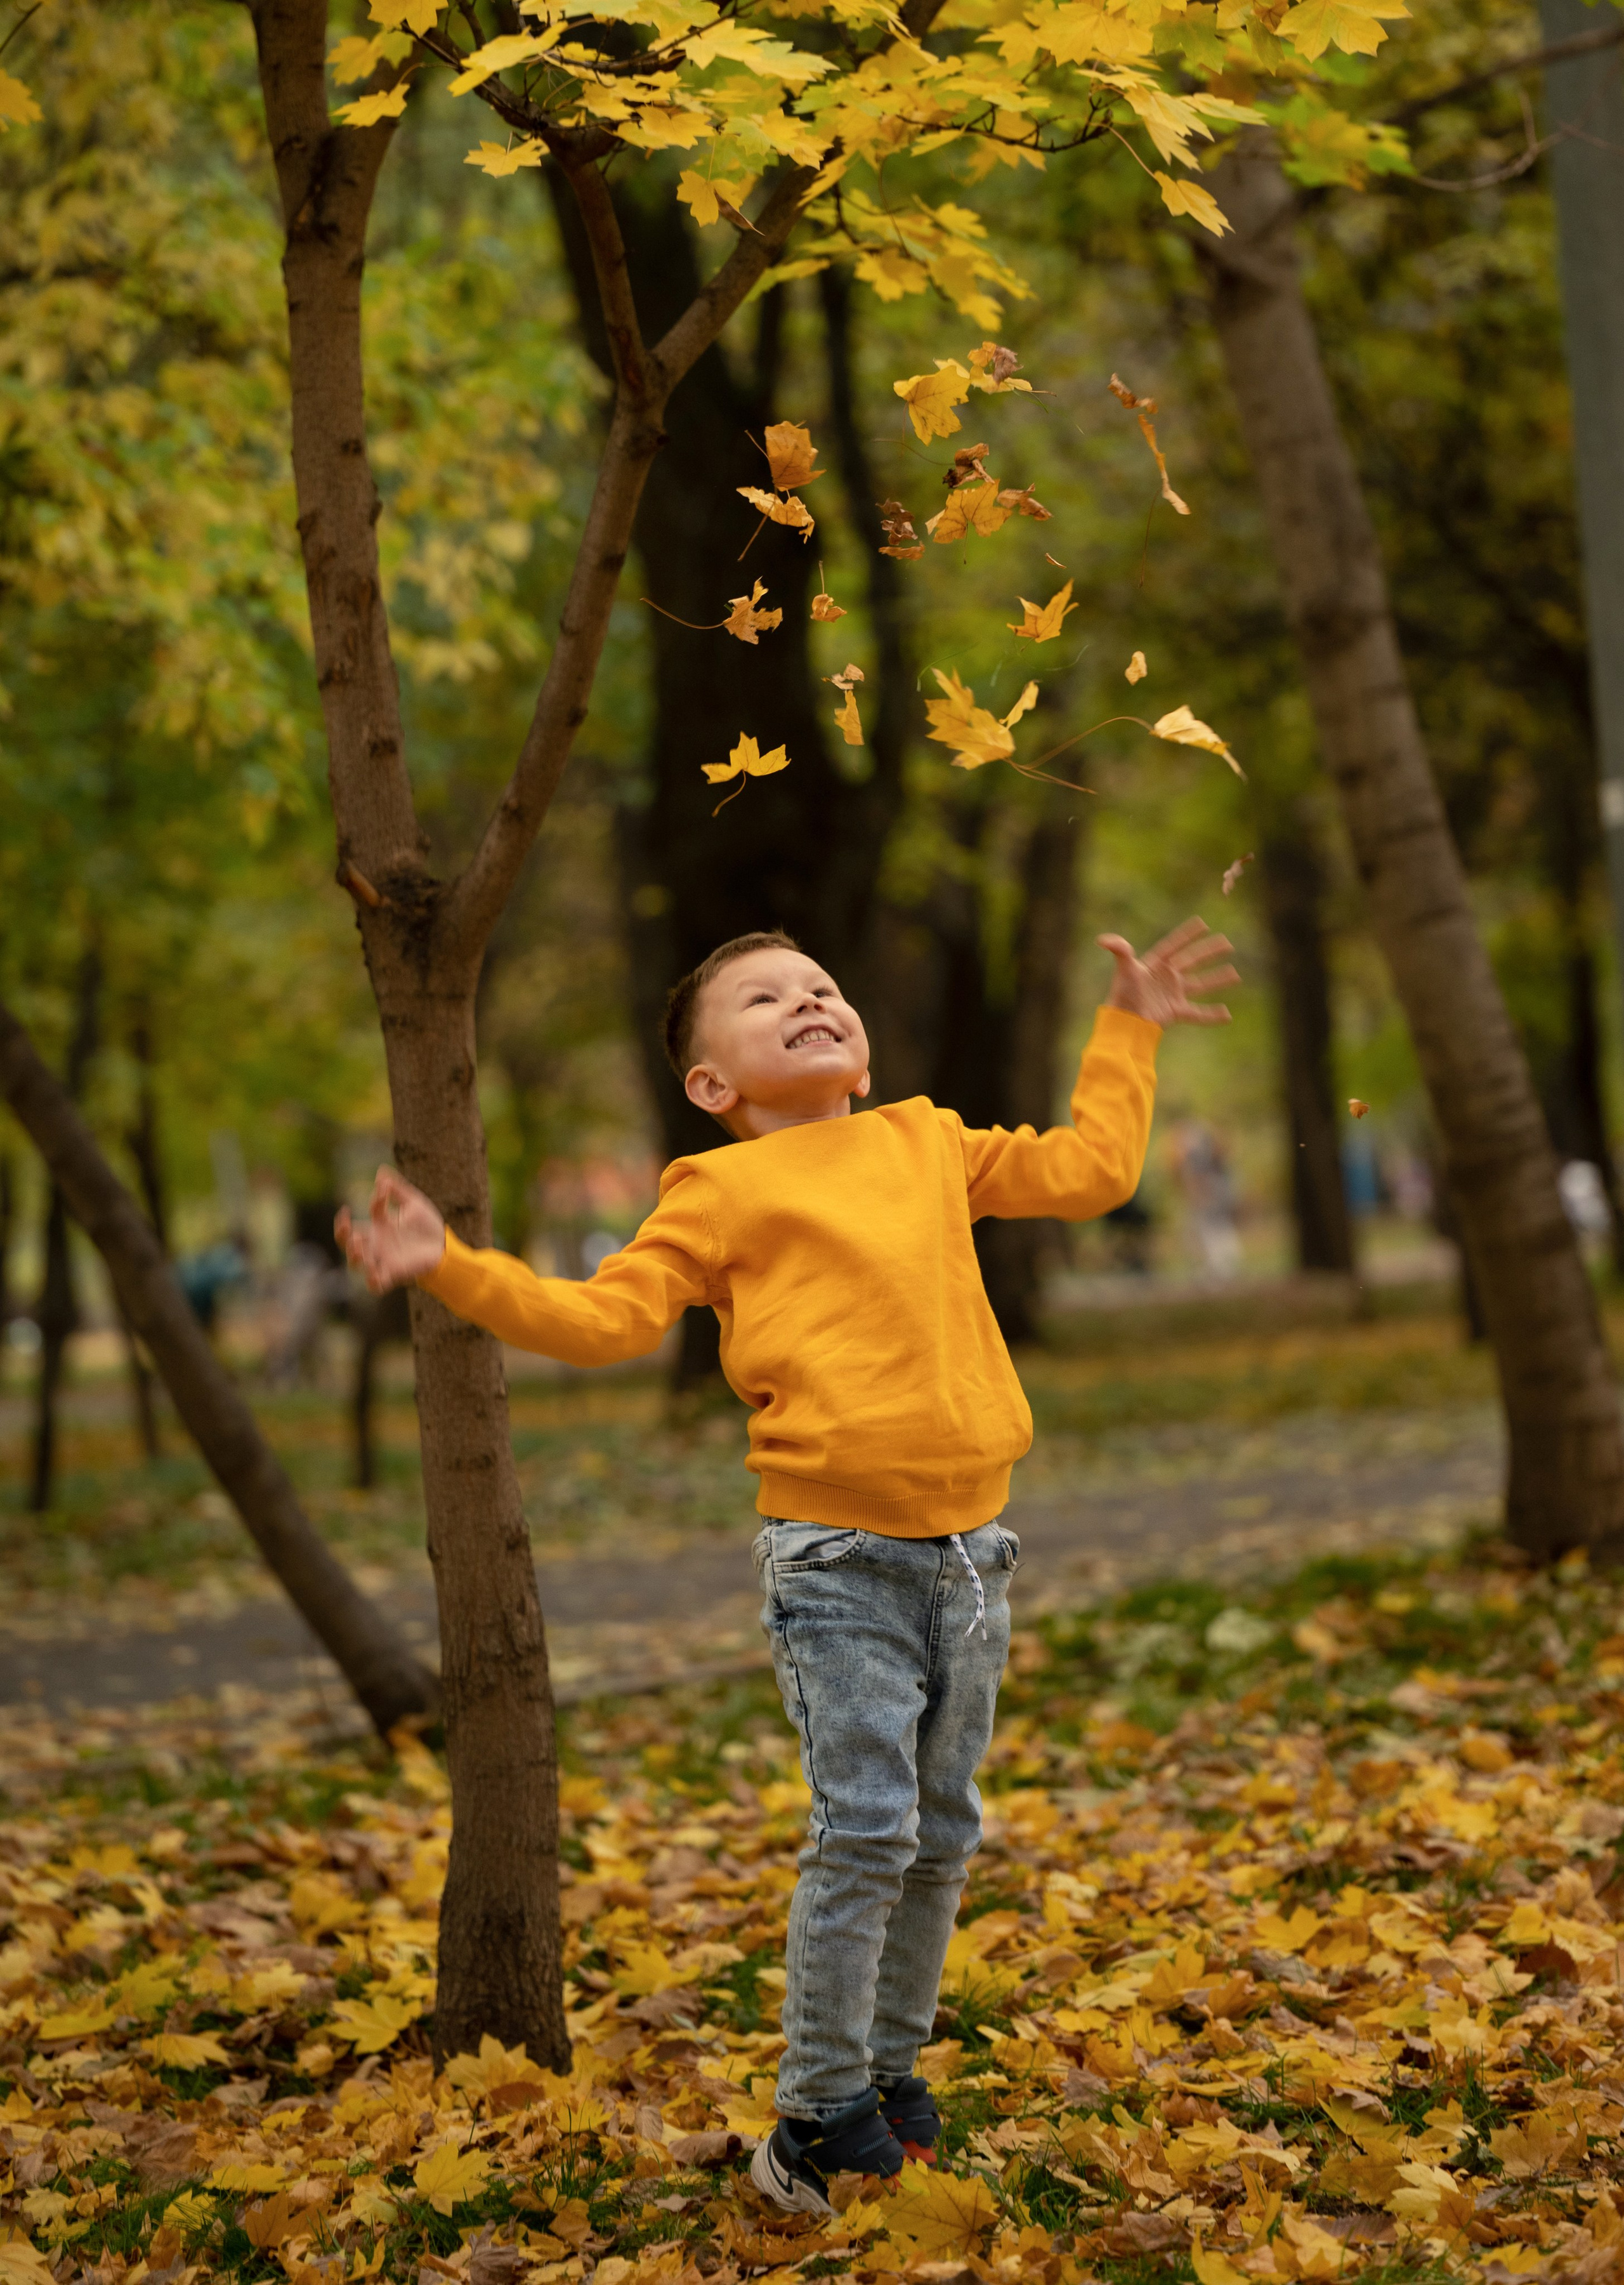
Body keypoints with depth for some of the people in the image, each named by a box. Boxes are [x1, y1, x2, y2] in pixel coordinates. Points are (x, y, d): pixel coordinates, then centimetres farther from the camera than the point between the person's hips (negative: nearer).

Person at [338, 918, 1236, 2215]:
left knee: (942, 1833, 12)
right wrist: (455, 1270, -14)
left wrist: (1127, 1033, 32)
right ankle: (820, 2113, 2)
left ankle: (892, 2071, 28)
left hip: (970, 1547, 6)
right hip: (837, 1558, -5)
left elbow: (1089, 1170, 27)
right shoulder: (722, 1191, 1)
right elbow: (605, 1318, -5)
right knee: (865, 1831, -11)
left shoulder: (929, 1144, 16)